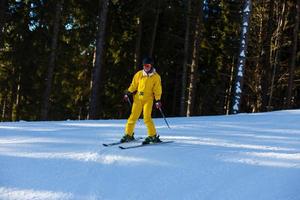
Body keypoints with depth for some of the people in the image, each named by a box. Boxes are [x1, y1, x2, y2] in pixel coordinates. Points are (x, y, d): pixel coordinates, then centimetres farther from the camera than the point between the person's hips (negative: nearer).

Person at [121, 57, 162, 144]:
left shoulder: (156, 77, -1)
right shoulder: (139, 74, 6)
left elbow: (157, 89, 0)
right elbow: (133, 85, 11)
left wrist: (158, 100, -9)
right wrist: (128, 93, 3)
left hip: (148, 99, -3)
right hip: (138, 98, 3)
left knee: (147, 118, -13)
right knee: (133, 117, 1)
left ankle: (153, 136, -3)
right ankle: (128, 135, 12)